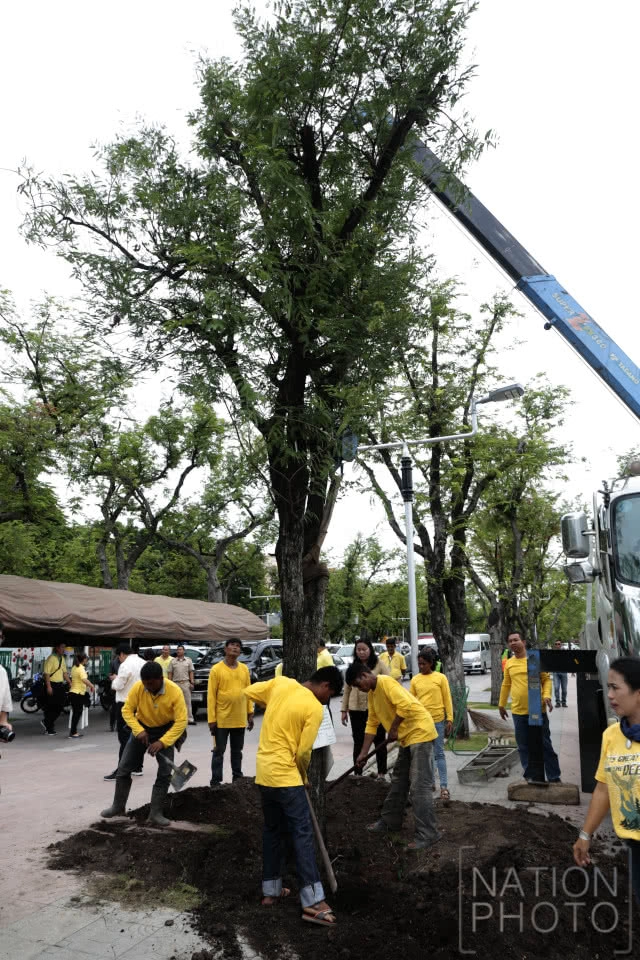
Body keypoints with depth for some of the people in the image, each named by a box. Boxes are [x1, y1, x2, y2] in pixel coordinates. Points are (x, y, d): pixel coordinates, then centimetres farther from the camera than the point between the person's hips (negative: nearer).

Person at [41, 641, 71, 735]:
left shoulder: (62, 659, 13)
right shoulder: (51, 658, -14)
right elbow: (46, 673, -18)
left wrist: (70, 683, 13)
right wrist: (48, 686, -22)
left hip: (60, 685, 8)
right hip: (52, 685, -8)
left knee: (60, 706, 8)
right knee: (51, 707, -1)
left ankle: (46, 723, 24)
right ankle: (49, 729, 12)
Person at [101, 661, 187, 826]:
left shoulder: (175, 691, -30)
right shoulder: (138, 687, -24)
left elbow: (181, 721, -28)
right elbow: (127, 710, -15)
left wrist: (162, 742, -34)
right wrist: (139, 731, -28)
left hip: (165, 731, -2)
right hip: (141, 728, 2)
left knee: (165, 773, -7)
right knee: (124, 768, 4)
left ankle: (155, 813, 5)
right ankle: (118, 807, 24)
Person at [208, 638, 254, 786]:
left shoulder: (244, 669, 6)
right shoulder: (216, 669, -9)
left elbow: (248, 692, 11)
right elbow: (211, 696, -9)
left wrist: (250, 713, 8)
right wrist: (211, 719, -12)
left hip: (240, 719, 4)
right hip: (222, 720, -4)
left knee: (237, 751, 16)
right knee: (219, 751, 5)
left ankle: (237, 777, 28)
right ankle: (215, 781, 14)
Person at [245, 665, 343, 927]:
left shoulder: (280, 683, 1)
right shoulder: (314, 708, -14)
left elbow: (248, 691, 13)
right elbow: (303, 753, -12)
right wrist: (303, 776, 7)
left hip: (263, 772, 7)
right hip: (285, 775, -7)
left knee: (272, 831, 19)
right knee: (303, 834, -2)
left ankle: (271, 890, 27)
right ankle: (313, 902, -3)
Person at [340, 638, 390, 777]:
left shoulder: (380, 665, -3)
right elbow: (347, 689, 11)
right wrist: (344, 709, 7)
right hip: (356, 709, 3)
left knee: (379, 741, 9)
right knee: (358, 742, 9)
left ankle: (382, 773, 19)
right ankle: (358, 773, 18)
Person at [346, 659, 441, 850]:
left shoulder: (386, 682, -19)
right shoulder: (372, 694, 11)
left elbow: (405, 705, -31)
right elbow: (371, 723, 14)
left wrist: (393, 729, -18)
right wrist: (363, 753, 10)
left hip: (420, 733, -10)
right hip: (407, 737, 10)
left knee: (419, 786, -9)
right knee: (398, 781, 19)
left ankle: (428, 834, -3)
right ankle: (390, 821, 32)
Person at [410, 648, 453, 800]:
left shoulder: (440, 678, -4)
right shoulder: (415, 680, 3)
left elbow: (447, 699, -1)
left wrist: (449, 719, -5)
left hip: (437, 721, -3)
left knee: (439, 753, 2)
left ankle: (444, 786, 7)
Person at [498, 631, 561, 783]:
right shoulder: (509, 663, 8)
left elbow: (546, 679, -1)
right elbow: (506, 685, 16)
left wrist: (546, 695, -18)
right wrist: (501, 704, 20)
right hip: (518, 712, 3)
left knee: (545, 745, 4)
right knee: (524, 747, 9)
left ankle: (554, 778, 13)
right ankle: (530, 776, 21)